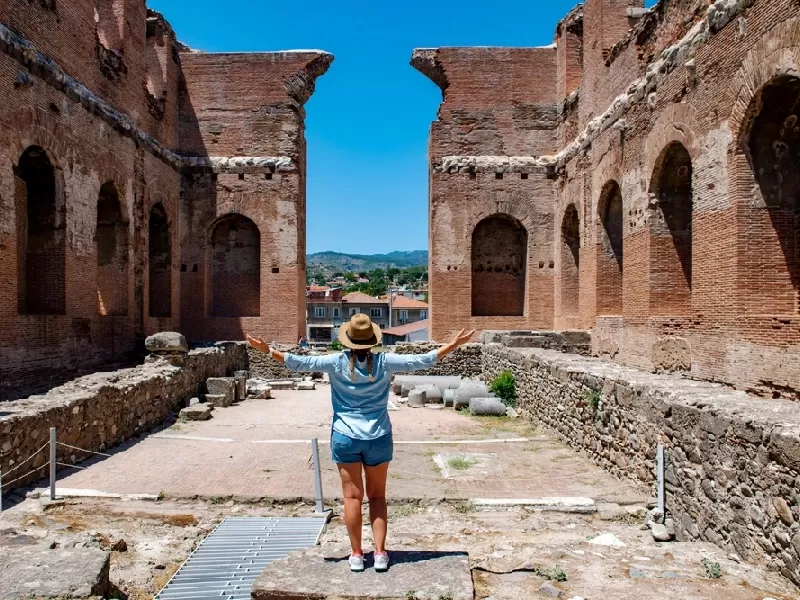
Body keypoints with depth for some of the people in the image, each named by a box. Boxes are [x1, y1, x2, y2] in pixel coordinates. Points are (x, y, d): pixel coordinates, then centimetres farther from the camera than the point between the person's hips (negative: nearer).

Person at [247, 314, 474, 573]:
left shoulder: (337, 362, -9)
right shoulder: (384, 362, -8)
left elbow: (301, 363, -8)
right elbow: (423, 360, -4)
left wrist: (269, 350, 1)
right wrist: (454, 344, 4)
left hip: (345, 437, 0)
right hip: (378, 437, 1)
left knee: (352, 496, 8)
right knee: (377, 495, 14)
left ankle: (356, 554, 15)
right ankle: (380, 553, 14)